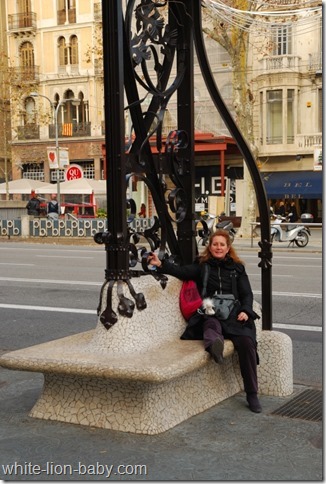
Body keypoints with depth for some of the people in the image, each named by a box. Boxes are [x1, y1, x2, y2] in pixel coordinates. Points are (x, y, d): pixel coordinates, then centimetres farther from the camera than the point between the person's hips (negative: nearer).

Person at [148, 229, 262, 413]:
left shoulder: (237, 268, 21)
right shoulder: (202, 265, 18)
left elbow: (247, 294, 18)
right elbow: (183, 272, 1)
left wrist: (245, 310, -3)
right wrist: (161, 264, -15)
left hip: (233, 314, 1)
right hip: (209, 313, -1)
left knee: (246, 342, -26)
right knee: (211, 325, -38)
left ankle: (252, 394, -20)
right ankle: (214, 344, -76)